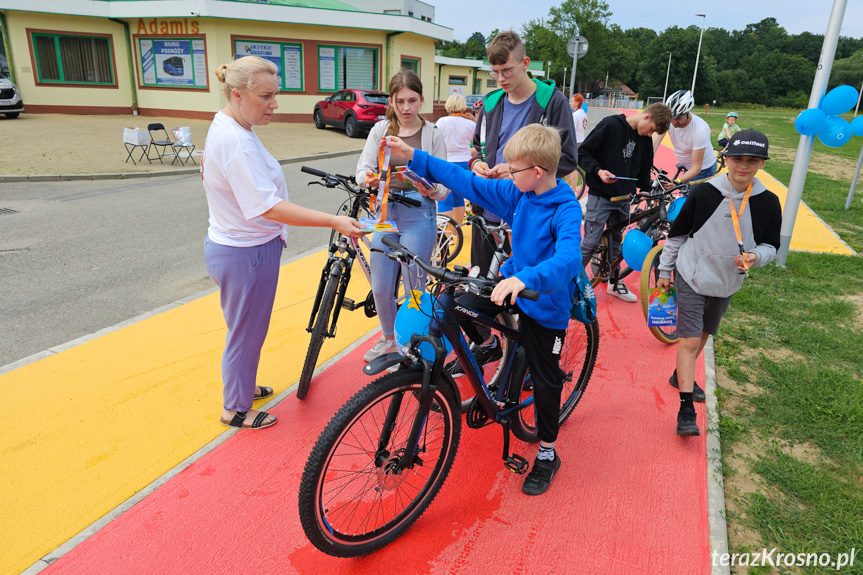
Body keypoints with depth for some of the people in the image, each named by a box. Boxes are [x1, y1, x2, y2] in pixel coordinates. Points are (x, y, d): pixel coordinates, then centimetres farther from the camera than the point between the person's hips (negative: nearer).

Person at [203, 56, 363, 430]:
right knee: (247, 332, 8)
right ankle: (236, 409, 28)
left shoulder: (226, 127, 7)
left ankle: (241, 387, 46)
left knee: (245, 329, 25)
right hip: (246, 254, -10)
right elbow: (269, 206, -33)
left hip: (232, 245, 10)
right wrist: (334, 222, -34)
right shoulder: (236, 141, -27)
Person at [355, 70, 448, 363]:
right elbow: (363, 168, 3)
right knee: (380, 287, 6)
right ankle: (389, 339, 31)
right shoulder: (380, 130, 8)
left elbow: (444, 184, -1)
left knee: (414, 286, 2)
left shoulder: (433, 134, 0)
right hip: (385, 212, 3)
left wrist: (431, 190, -24)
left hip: (418, 215, -3)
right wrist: (369, 178, -20)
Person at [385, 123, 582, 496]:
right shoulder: (517, 192, -5)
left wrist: (525, 280, -57)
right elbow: (468, 182, -1)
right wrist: (412, 157, -1)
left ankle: (547, 454, 26)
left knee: (544, 379, 6)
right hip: (512, 279, 6)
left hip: (545, 301, -6)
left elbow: (566, 259, -39)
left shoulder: (566, 210, -24)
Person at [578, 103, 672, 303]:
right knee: (590, 242, -6)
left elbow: (643, 172, 17)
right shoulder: (610, 124, -12)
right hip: (600, 196, -6)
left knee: (616, 241, 16)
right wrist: (598, 170, -24)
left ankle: (614, 282, 29)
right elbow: (583, 152, -12)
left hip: (623, 198, 6)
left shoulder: (645, 139, 7)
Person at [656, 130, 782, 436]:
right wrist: (664, 270, 2)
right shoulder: (703, 194, -14)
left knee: (703, 335, 20)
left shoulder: (768, 203, -7)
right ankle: (686, 409, -3)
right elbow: (677, 233, -3)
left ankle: (681, 374, 45)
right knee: (690, 340, -8)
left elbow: (770, 246, 2)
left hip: (727, 282, 4)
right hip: (692, 277, -4)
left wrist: (754, 256, -21)